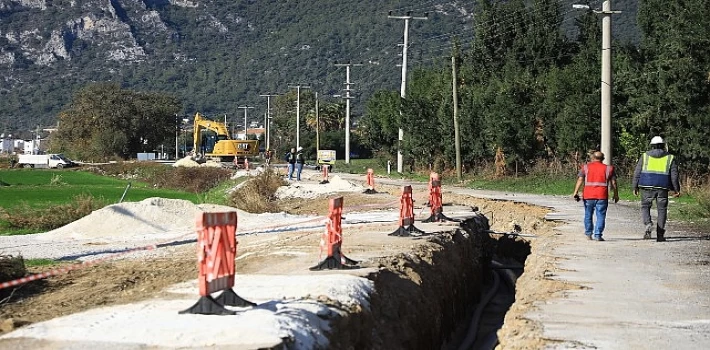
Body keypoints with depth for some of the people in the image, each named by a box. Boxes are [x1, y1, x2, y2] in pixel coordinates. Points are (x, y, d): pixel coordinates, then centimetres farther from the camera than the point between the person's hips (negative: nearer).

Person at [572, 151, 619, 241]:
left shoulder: (586, 167, 8)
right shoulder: (608, 168, 8)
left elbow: (580, 180, -2)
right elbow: (613, 183, 6)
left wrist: (576, 192, -6)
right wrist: (616, 195, 13)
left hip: (588, 195, 1)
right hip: (602, 196, -1)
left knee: (588, 215, 15)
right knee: (600, 216, 2)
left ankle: (589, 234, 21)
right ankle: (598, 235, -5)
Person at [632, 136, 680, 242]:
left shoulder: (645, 156, 7)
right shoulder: (670, 158, 8)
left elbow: (637, 173, 5)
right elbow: (674, 175, 4)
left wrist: (635, 187, 9)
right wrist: (676, 189, 8)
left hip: (647, 186, 0)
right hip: (663, 187, 0)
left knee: (645, 207, 12)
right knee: (662, 210, 7)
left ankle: (648, 224, -15)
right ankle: (660, 235, 5)